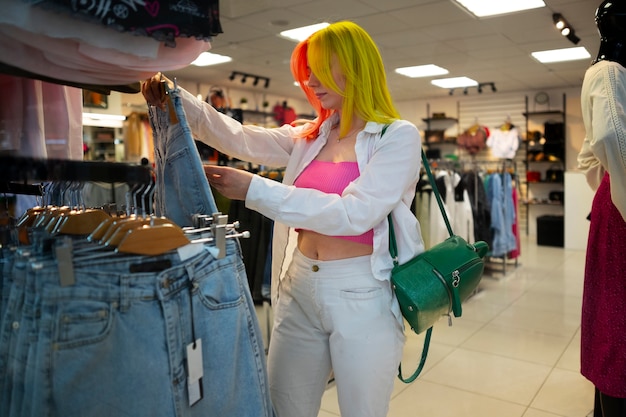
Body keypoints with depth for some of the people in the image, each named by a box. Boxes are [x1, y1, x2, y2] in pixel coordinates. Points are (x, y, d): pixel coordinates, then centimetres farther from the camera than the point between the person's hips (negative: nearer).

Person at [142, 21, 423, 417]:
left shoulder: (399, 136, -8)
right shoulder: (310, 136, 10)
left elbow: (353, 214, -21)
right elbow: (244, 140, 2)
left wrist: (255, 189, -22)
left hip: (361, 296, -5)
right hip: (300, 289, 6)